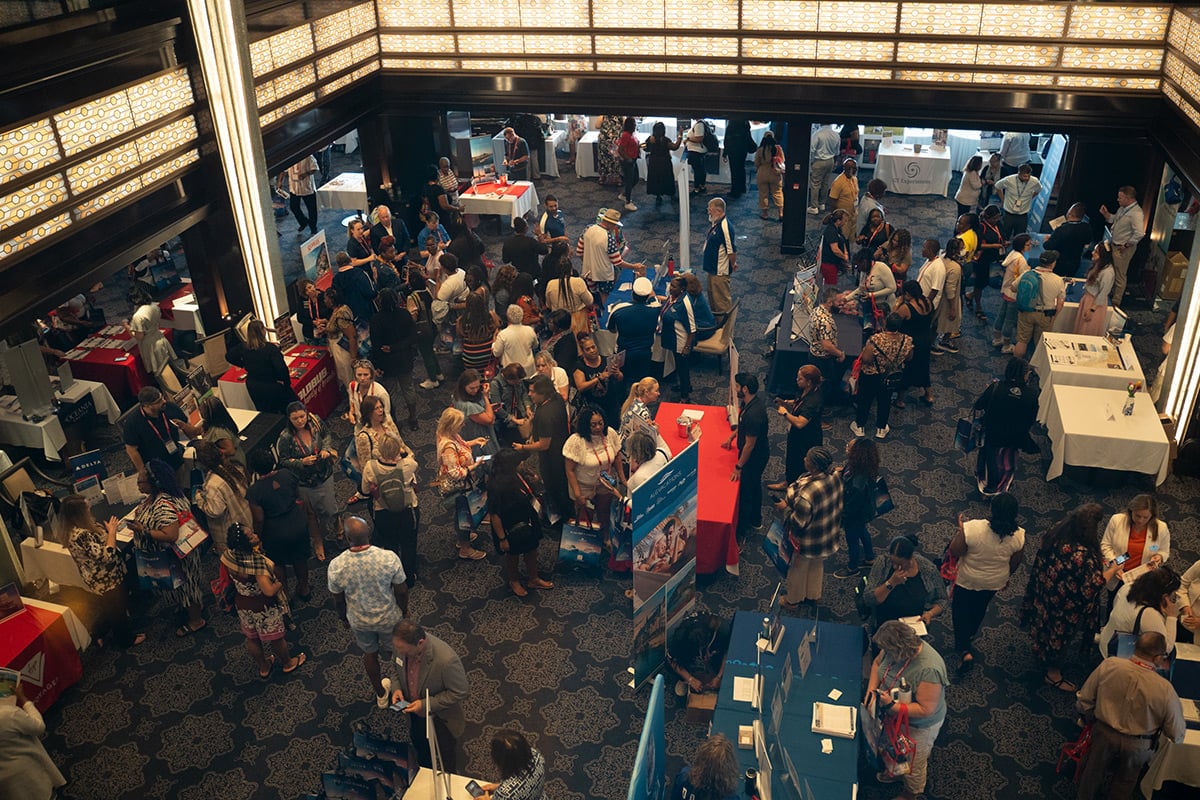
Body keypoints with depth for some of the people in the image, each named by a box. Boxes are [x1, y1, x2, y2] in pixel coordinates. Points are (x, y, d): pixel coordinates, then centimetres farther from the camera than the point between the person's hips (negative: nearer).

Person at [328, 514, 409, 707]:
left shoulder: (336, 566, -28)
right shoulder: (389, 558, -31)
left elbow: (338, 599, -10)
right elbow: (401, 590, -16)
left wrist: (344, 618, 10)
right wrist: (404, 610, 5)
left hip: (359, 621, 1)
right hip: (389, 618, -1)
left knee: (370, 654, 29)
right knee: (400, 651, 28)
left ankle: (380, 694, 51)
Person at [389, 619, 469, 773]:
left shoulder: (446, 660, -43)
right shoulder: (400, 644, -25)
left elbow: (461, 692, -27)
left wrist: (427, 704, -30)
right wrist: (397, 688, -18)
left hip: (441, 717, -5)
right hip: (414, 709, 5)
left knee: (446, 750, 25)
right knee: (418, 742, 32)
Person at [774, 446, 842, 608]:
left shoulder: (807, 494, -42)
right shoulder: (835, 477, -20)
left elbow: (799, 523, -30)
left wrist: (786, 508, -16)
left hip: (806, 541, -6)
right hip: (828, 535, 7)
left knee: (798, 569, 23)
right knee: (817, 565, 32)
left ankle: (793, 600, 48)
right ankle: (814, 595, 57)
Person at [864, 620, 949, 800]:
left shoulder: (929, 670, -41)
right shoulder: (895, 649, -20)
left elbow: (925, 709, -34)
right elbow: (877, 663, -1)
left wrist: (892, 706, -40)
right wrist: (871, 690, -15)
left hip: (919, 725, -6)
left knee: (914, 762, 22)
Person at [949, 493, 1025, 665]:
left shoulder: (972, 528, -37)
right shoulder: (1018, 536, -26)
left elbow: (954, 552, -23)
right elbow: (1015, 562, -7)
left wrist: (960, 528, -11)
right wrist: (1006, 577, 12)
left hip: (967, 579, -3)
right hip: (995, 582, 3)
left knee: (961, 609, 23)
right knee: (980, 606, 32)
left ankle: (964, 649, 18)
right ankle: (970, 633, 57)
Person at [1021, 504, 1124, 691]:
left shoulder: (1056, 535, -15)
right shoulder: (1083, 554, -38)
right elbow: (1091, 586, -27)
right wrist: (1111, 570, -11)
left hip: (1045, 595, 7)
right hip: (1065, 608, -7)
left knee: (1047, 625, 32)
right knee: (1059, 633, 17)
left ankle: (1041, 652, 58)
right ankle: (1053, 674, 39)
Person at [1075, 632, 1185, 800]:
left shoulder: (1109, 665, -22)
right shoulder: (1164, 689, -28)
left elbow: (1083, 702, -11)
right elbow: (1177, 735, -15)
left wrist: (1093, 720, 9)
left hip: (1103, 734, 1)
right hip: (1137, 747, -1)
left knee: (1092, 774, 28)